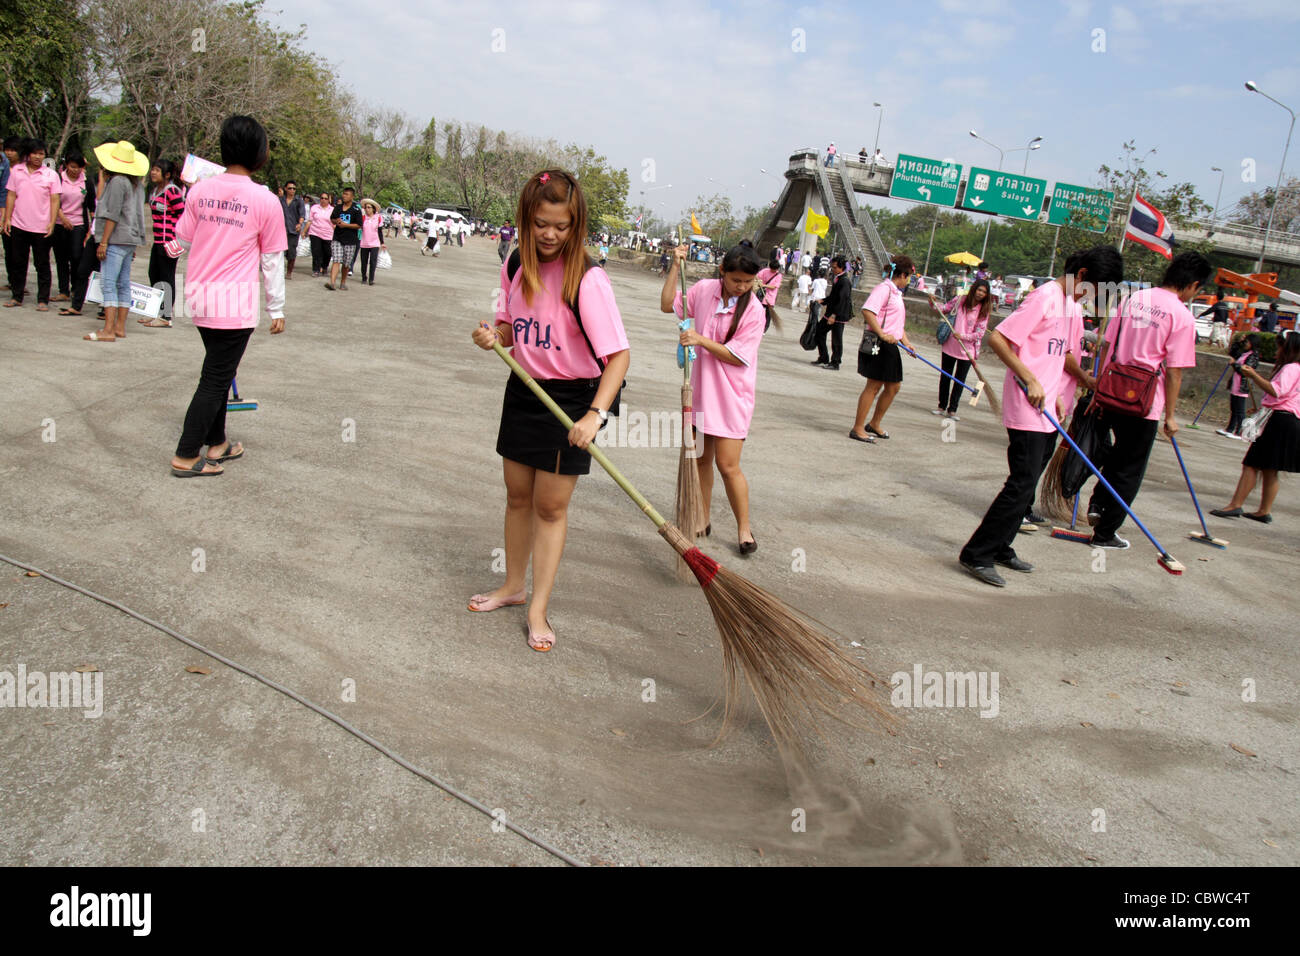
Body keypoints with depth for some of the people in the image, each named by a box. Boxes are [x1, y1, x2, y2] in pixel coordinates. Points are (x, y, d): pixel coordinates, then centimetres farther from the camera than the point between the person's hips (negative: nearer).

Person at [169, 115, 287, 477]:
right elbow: (272, 261, -5)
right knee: (216, 378, 2)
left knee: (218, 370, 21)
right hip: (236, 304, -6)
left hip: (200, 297, 6)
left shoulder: (200, 189, 2)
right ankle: (186, 456, 6)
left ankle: (216, 443, 32)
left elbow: (183, 237, 10)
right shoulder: (266, 201, -11)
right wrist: (277, 308, 3)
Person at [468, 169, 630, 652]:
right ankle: (513, 585, 37)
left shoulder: (587, 280, -20)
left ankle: (538, 608, 17)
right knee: (518, 495, 16)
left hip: (571, 399, -6)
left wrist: (595, 414, -35)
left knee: (550, 506, 2)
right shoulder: (516, 265, -1)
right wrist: (494, 336, -11)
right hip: (524, 390, 6)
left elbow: (618, 354, -25)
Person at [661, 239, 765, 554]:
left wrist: (701, 340, -22)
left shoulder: (754, 310, -13)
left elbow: (738, 357, -14)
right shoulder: (705, 290, 0)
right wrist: (676, 266, 1)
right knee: (700, 459, 14)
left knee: (728, 465, -5)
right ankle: (702, 520, 28)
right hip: (700, 390, 5)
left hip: (730, 397, -5)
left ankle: (744, 528, 10)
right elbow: (668, 304, 9)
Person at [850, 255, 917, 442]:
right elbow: (867, 311, -26)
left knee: (894, 386, 14)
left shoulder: (896, 293, 21)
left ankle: (874, 424, 28)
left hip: (891, 346, 10)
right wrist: (882, 334, -28)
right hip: (878, 344, -10)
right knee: (874, 386, -6)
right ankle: (857, 428, 1)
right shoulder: (884, 288, -11)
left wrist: (906, 342, 16)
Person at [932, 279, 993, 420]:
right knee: (945, 377, 9)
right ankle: (942, 406, 22)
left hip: (967, 350, -1)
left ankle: (952, 410, 11)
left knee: (960, 380, 3)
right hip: (950, 346, 1)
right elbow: (944, 309, 12)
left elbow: (980, 333, -6)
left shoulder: (984, 310, -3)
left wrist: (963, 336, -19)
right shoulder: (959, 300, -1)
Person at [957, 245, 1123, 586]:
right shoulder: (1044, 297, -12)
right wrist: (1031, 380, -21)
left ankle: (1000, 548, 22)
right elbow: (997, 339, -19)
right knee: (1022, 484, -11)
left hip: (1046, 410, 9)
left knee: (1027, 483, 12)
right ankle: (976, 555, -5)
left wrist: (1086, 378, 9)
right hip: (1026, 409, -9)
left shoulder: (1074, 306, 16)